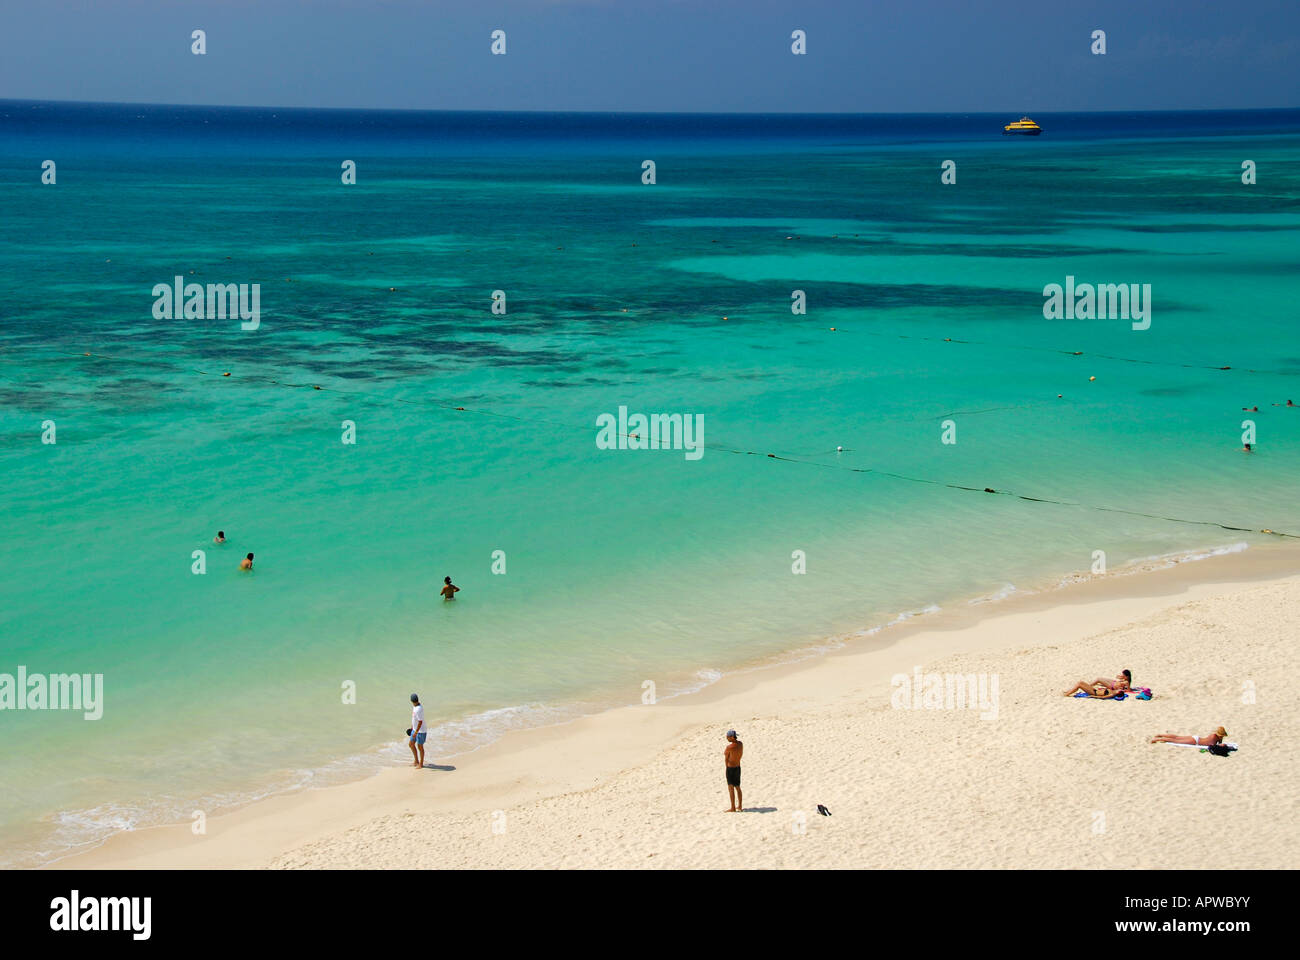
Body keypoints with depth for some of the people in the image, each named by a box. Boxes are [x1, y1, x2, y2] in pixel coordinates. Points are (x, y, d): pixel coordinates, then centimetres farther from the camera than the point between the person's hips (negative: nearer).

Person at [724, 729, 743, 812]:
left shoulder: (729, 747, -22)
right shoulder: (740, 744, 1)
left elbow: (726, 759, -10)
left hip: (731, 768, -8)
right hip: (738, 767, 8)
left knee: (731, 788, 0)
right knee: (737, 787, 18)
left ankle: (733, 808, 2)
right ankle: (740, 806, 26)